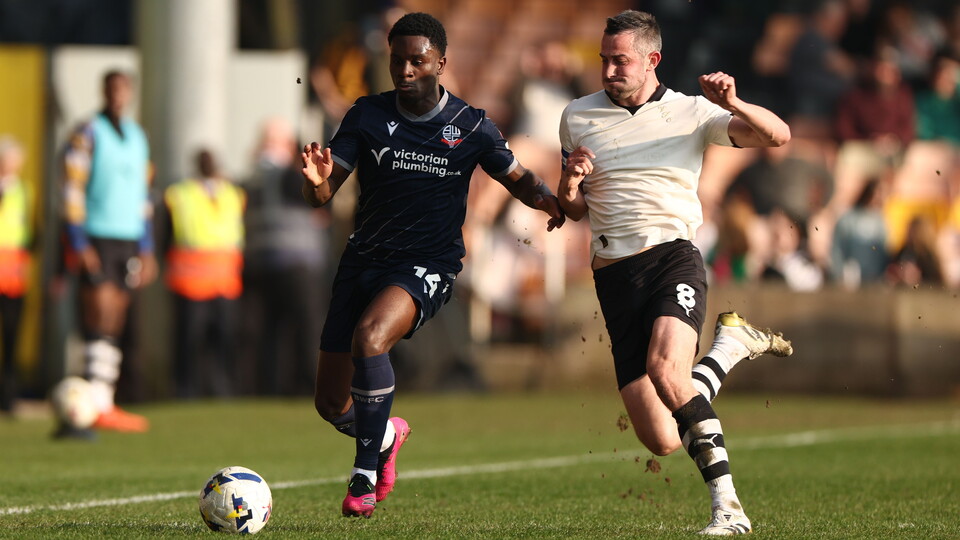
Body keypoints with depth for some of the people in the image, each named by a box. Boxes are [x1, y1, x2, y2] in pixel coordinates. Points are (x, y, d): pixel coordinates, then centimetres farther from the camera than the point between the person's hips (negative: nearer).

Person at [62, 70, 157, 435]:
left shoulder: (137, 137, 17)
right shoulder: (87, 135, -3)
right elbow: (72, 192, -8)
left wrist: (147, 249, 20)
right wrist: (79, 245, -14)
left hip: (129, 240, 7)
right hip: (97, 240, -7)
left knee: (114, 326, 4)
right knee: (100, 322, -12)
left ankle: (104, 403, 4)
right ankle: (97, 406, -15)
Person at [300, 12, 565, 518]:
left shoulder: (471, 127, -4)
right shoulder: (368, 116, -2)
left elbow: (519, 178, 10)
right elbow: (322, 195, -6)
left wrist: (552, 201, -13)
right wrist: (317, 181, -30)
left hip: (427, 267, -3)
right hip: (364, 261, 3)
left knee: (369, 338, -34)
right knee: (331, 404, 2)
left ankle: (365, 477, -22)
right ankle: (387, 434, 39)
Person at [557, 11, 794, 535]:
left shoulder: (691, 112, 4)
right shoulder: (578, 117, 12)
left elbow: (776, 135, -2)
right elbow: (573, 210, 20)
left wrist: (732, 104, -21)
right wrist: (570, 184, -4)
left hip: (672, 254, -3)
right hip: (614, 276, 3)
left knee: (664, 368, -35)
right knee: (661, 441, -5)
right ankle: (730, 344, 24)